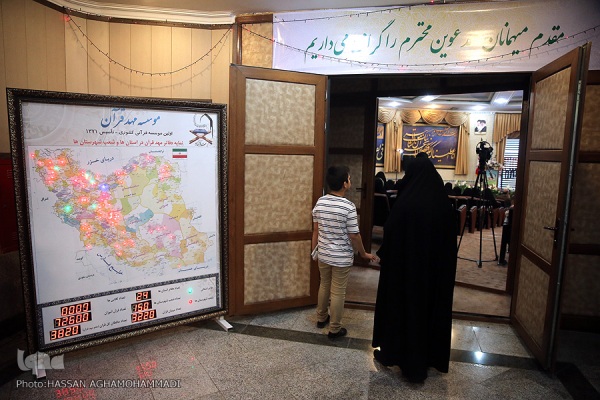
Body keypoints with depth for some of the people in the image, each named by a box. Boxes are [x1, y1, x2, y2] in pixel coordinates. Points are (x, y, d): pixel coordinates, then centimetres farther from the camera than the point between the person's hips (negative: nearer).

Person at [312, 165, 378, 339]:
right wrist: (364, 253, 0)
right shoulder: (348, 206, -21)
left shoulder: (320, 202, -5)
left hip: (323, 254, 5)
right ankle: (334, 329, 21)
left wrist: (314, 249, 17)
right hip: (342, 257, -5)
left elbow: (315, 229, 4)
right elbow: (354, 235, -15)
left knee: (324, 286, 23)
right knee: (338, 292, 8)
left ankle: (321, 318, 40)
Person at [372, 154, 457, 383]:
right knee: (432, 306, 18)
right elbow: (450, 241, 3)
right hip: (437, 269, 5)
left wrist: (382, 255, 4)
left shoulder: (405, 203, -19)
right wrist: (443, 265, 15)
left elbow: (390, 235, -14)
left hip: (406, 266, -4)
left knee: (403, 306, 11)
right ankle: (431, 355, 33)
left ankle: (392, 352, 27)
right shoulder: (444, 205, -5)